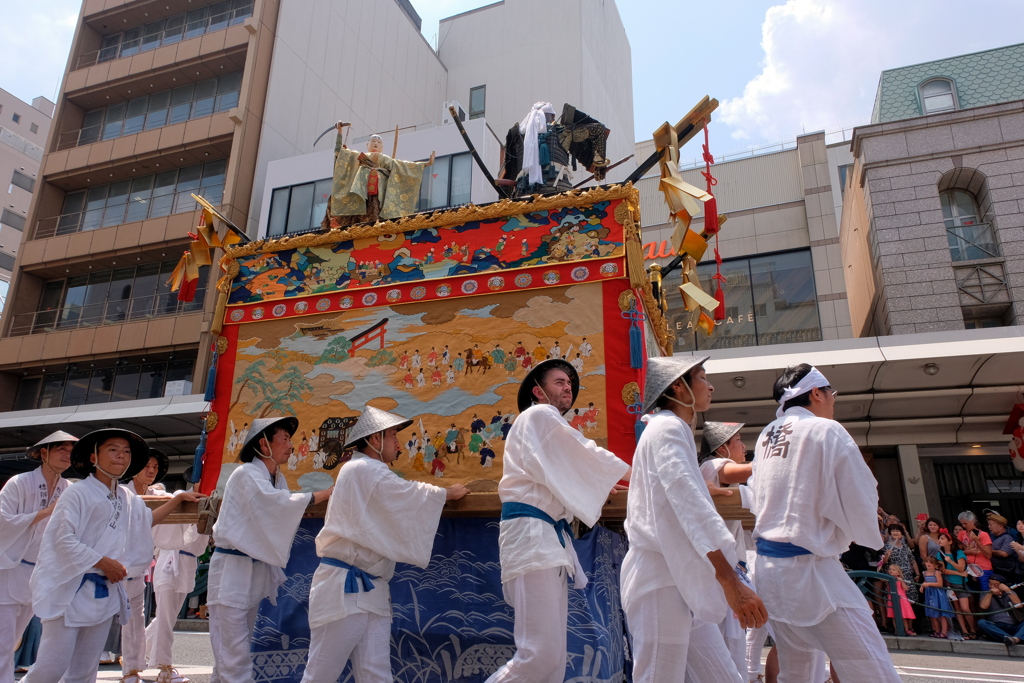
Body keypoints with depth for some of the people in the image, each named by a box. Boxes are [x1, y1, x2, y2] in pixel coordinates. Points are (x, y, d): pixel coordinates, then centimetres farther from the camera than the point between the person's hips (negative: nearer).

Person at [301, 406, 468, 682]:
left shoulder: (369, 474, 18)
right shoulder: (362, 469, -12)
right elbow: (410, 495, -9)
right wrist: (448, 493, 6)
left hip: (371, 591, 9)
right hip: (344, 590, -9)